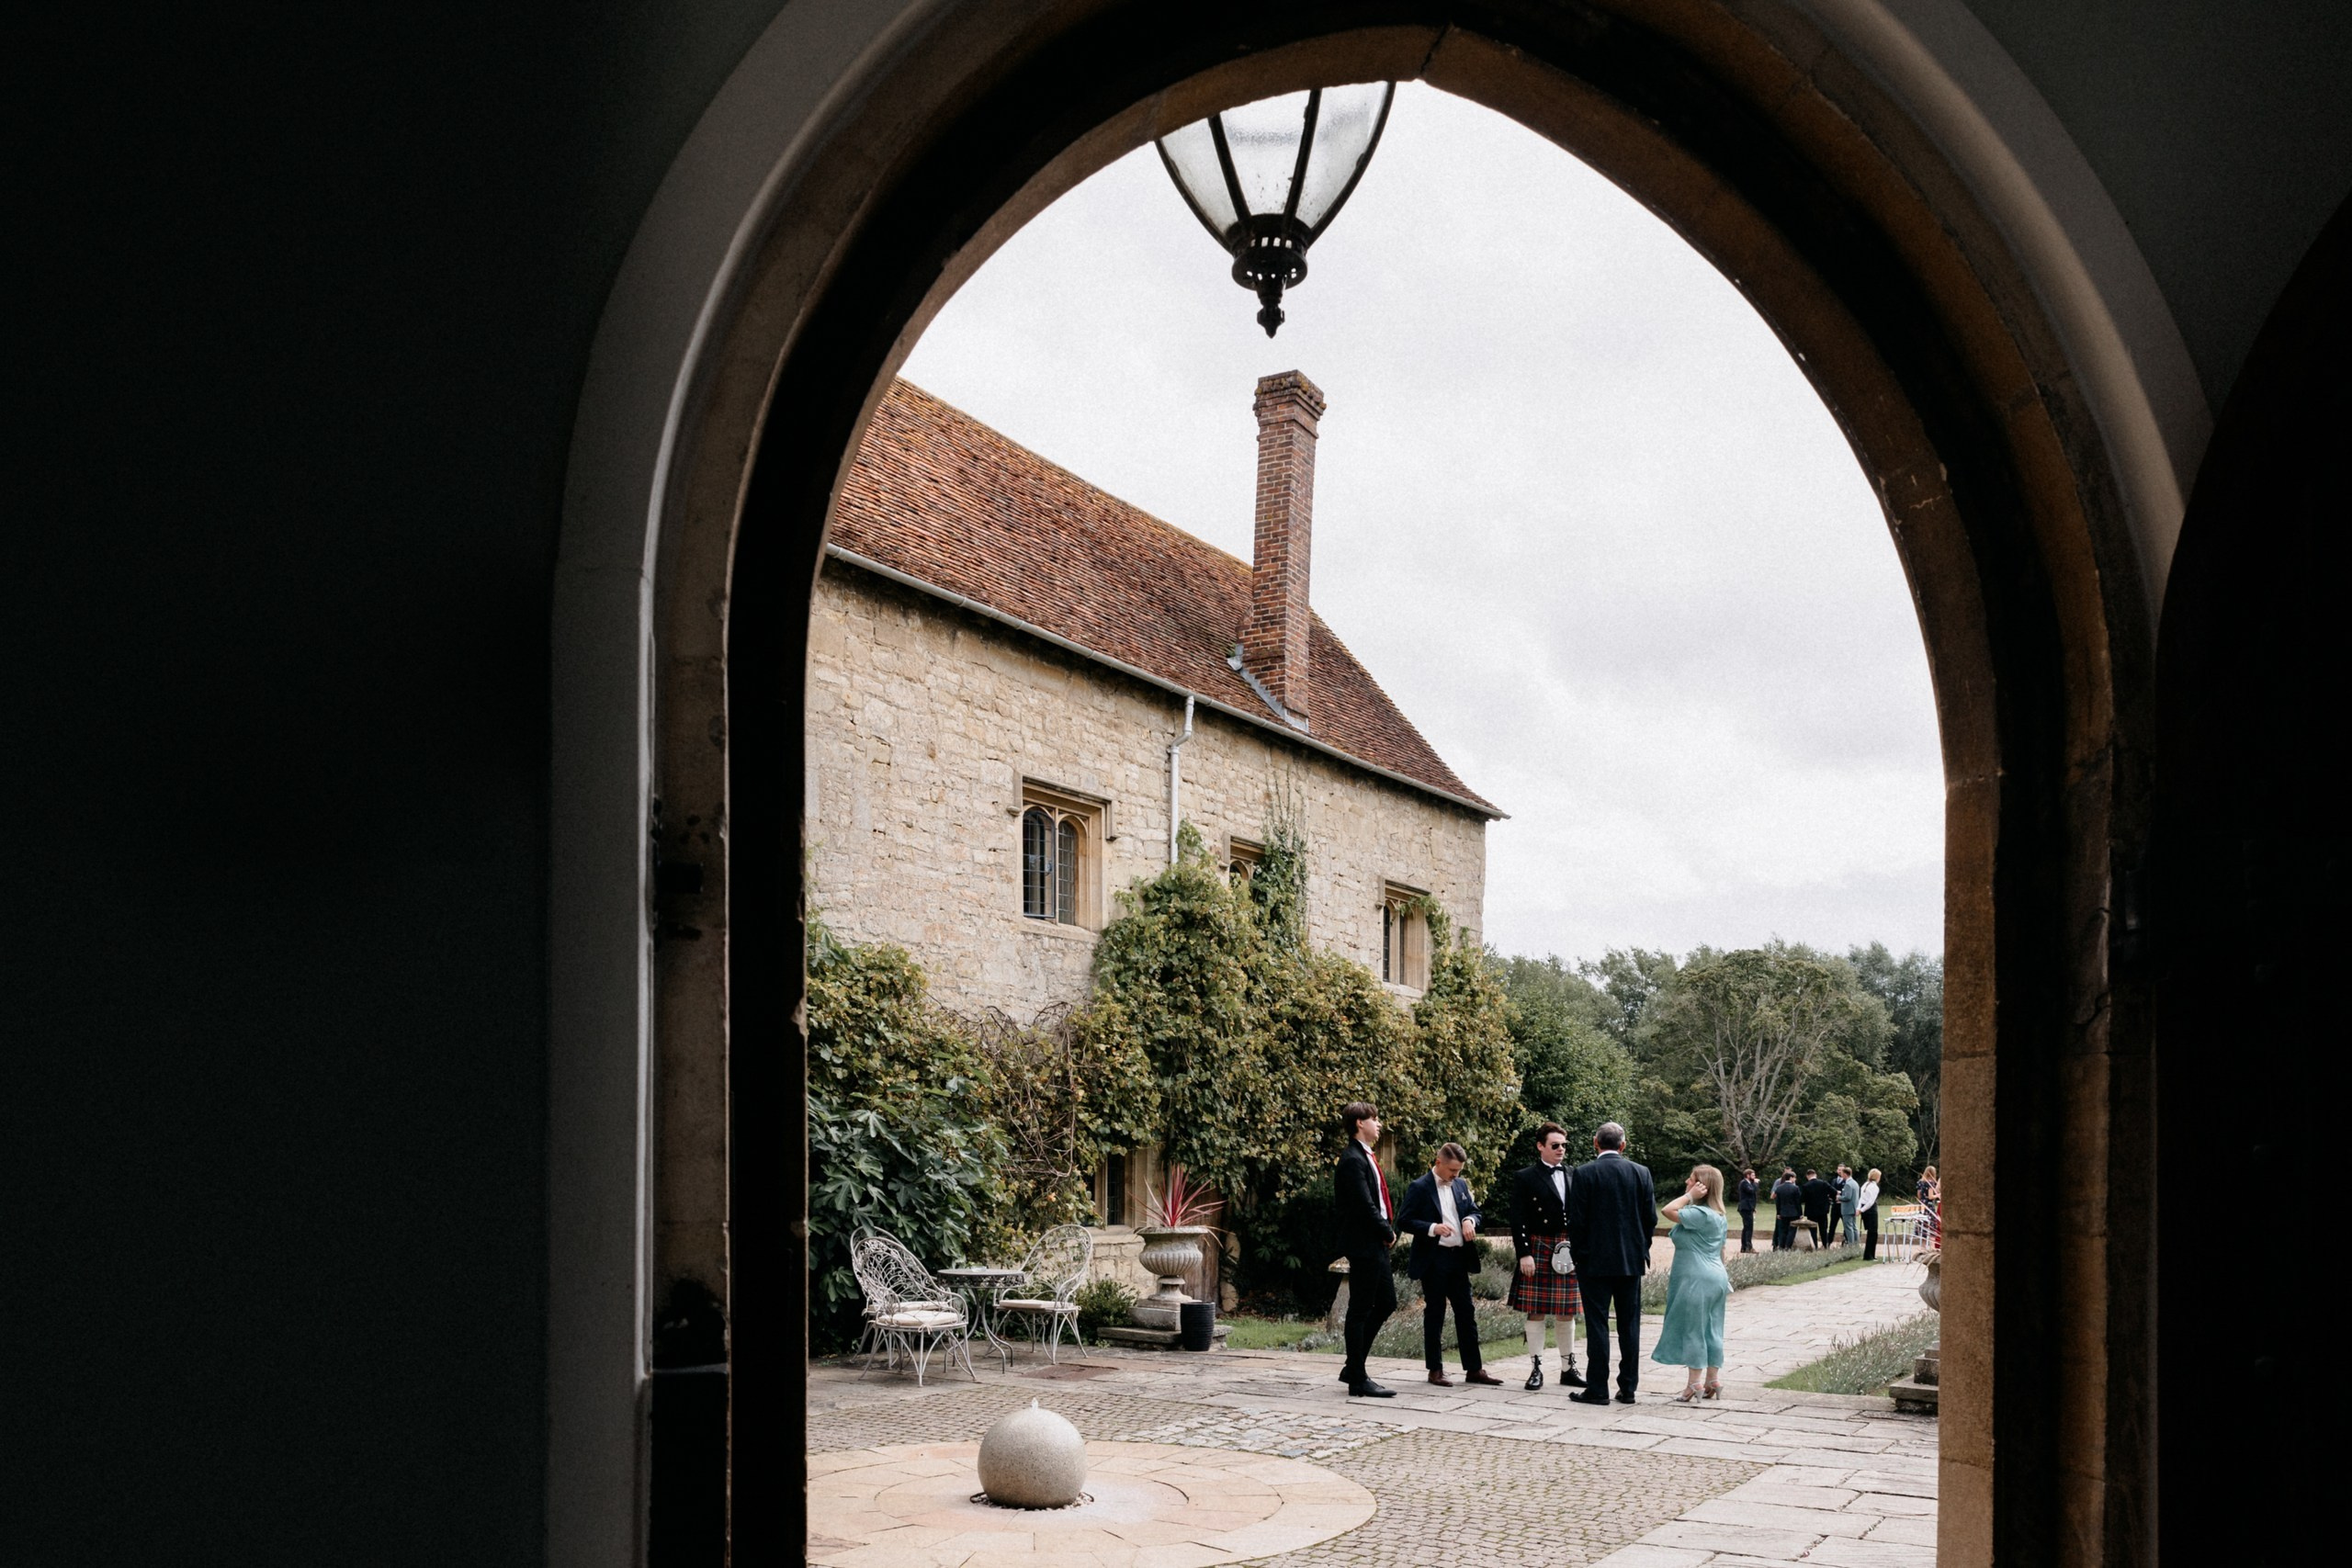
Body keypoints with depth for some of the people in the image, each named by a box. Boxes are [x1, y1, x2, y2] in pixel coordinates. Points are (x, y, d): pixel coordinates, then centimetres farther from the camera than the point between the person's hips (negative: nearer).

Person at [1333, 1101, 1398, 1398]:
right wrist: (1388, 1233, -10)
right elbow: (1365, 1206, -22)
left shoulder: (1366, 1157, 16)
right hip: (1364, 1245, -10)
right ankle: (1358, 1381, 4)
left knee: (1386, 1303, 16)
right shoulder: (1353, 1160, -16)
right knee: (1360, 1310, -3)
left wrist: (1390, 1231, 4)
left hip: (1377, 1245, 10)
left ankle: (1354, 1367, 24)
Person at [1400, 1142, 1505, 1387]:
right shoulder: (1420, 1187, -8)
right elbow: (1404, 1219, -11)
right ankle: (1435, 1370, 10)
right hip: (1433, 1259, -6)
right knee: (1435, 1313, 2)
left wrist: (1470, 1220, -5)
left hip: (1458, 1257, 6)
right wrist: (1433, 1228, -22)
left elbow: (1474, 1210, 19)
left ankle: (1474, 1369, 13)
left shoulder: (1461, 1185, 11)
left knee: (1466, 1312, 7)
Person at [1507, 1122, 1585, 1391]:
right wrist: (1524, 1254, -12)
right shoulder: (1525, 1178, -2)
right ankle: (1536, 1369, 7)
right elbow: (1518, 1220, -6)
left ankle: (1568, 1369, 18)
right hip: (1538, 1251, -4)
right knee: (1536, 1312, 0)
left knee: (1567, 1313, 9)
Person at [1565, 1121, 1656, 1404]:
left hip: (1595, 1261, -3)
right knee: (1629, 1325, 9)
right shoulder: (1641, 1173, 2)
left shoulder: (1584, 1174, -8)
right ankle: (1628, 1388, 12)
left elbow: (1576, 1220, -9)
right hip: (1631, 1261, 4)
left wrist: (1579, 1254, 2)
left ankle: (1599, 1389, 1)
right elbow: (1650, 1218, 5)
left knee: (1597, 1324, 0)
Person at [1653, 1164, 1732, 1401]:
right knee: (1711, 1330, 12)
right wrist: (1721, 1274, 25)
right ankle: (1713, 1382, 15)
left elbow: (1669, 1211, -24)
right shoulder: (1719, 1216, 13)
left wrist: (1690, 1195, -16)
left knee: (1693, 1330, -3)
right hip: (1716, 1278, 10)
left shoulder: (1699, 1214, -18)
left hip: (1696, 1280, -10)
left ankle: (1694, 1385, 0)